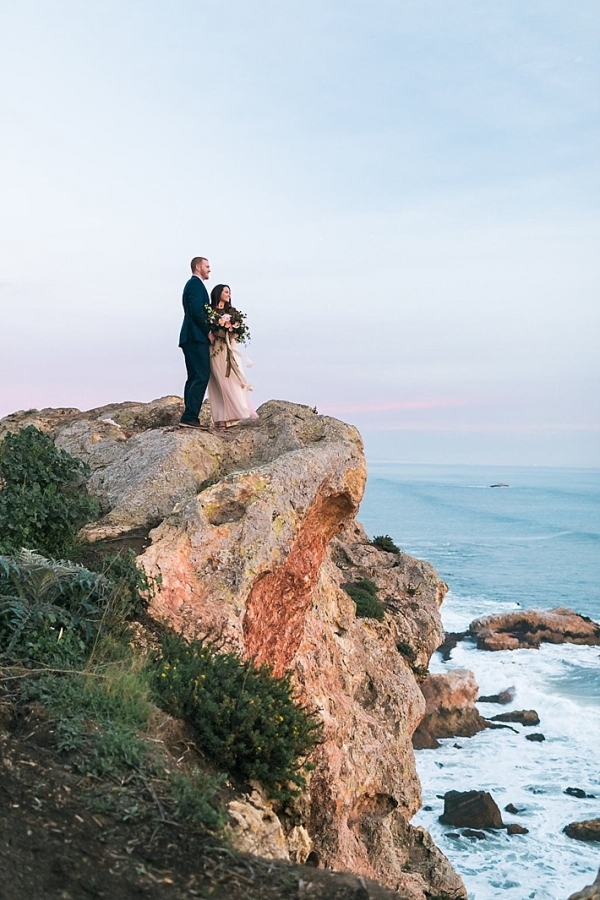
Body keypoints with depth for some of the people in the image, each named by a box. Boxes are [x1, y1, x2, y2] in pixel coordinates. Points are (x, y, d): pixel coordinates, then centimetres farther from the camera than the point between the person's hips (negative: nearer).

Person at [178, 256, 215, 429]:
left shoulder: (192, 284, 24)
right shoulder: (196, 284, -8)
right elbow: (197, 311, -19)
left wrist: (207, 331, 13)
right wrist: (208, 331, -12)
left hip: (190, 337, 11)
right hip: (197, 337, -11)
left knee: (194, 378, 9)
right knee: (201, 377, -14)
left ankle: (190, 418, 7)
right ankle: (189, 417, -18)